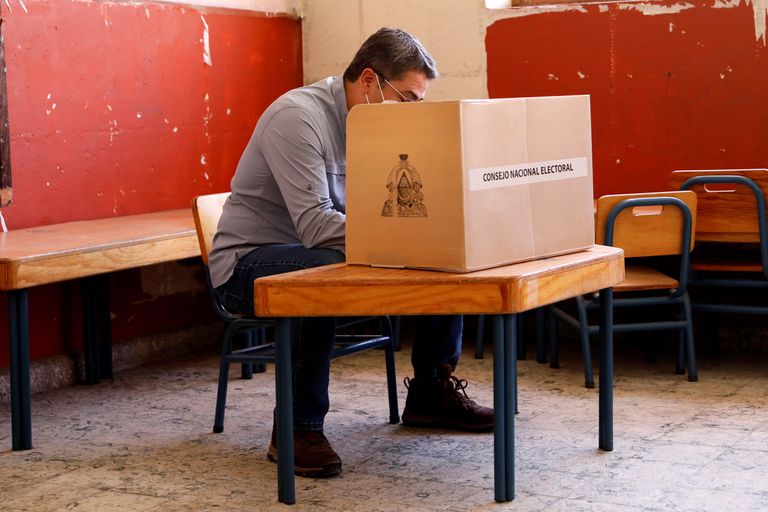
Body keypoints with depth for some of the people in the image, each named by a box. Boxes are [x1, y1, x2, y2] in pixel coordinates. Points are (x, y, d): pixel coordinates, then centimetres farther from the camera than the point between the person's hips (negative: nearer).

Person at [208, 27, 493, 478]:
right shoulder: (299, 116, -23)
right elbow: (316, 225, -32)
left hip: (325, 255, 8)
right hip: (249, 262, -8)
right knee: (329, 270, -41)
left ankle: (431, 392, 12)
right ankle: (299, 428, -27)